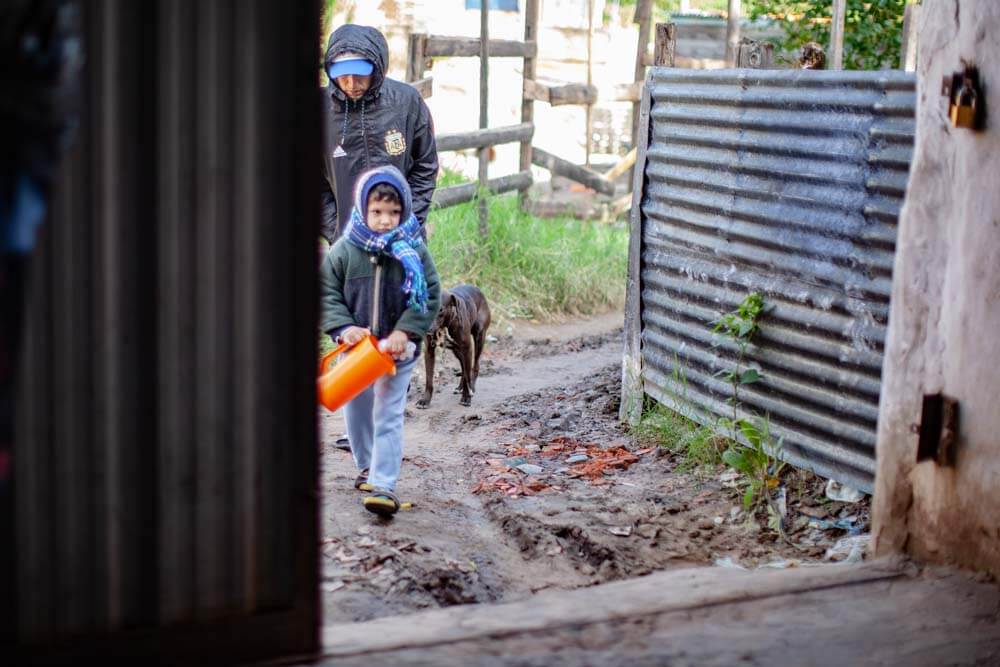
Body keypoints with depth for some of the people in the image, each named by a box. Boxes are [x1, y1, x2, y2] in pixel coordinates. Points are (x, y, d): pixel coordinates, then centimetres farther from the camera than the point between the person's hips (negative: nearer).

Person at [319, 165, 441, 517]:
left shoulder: (414, 251, -8)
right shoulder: (343, 251, -7)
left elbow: (430, 296, -6)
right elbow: (327, 294, -2)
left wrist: (405, 331, -16)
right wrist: (345, 327, -17)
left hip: (397, 349, -2)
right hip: (356, 347, 3)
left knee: (388, 416, -5)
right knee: (356, 412, 18)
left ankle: (383, 484, -6)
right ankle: (366, 466, 39)